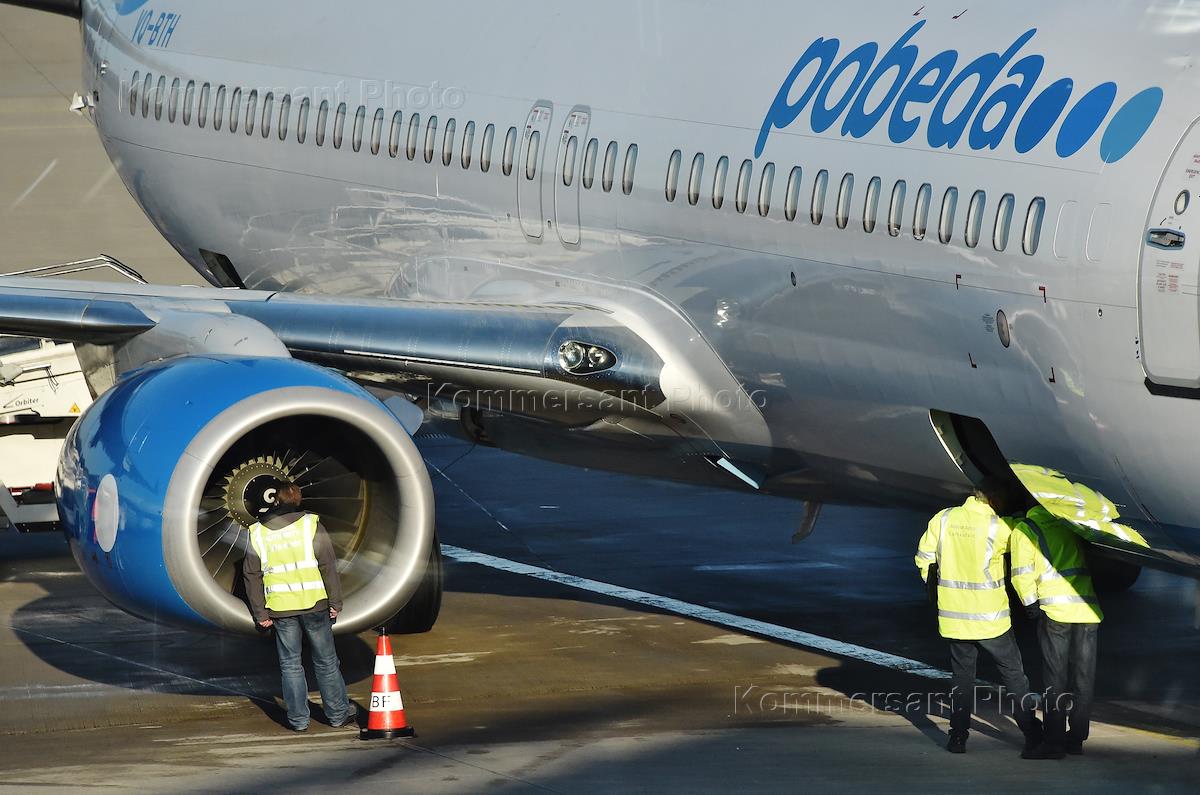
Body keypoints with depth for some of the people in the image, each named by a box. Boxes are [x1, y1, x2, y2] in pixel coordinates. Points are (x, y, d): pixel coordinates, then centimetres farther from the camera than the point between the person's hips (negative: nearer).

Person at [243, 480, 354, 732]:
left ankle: (298, 719, 8)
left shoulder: (257, 533, 4)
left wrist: (260, 614, 9)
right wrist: (335, 603, 0)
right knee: (326, 661, 8)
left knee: (290, 664, 8)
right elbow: (328, 567, -5)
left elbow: (252, 576, 5)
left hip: (280, 610, 1)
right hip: (314, 606, -1)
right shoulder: (311, 525, -3)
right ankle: (338, 715, 13)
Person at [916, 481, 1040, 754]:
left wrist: (935, 587, 18)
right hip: (990, 617, -3)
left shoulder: (943, 519, -4)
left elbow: (924, 559, 4)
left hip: (954, 616, 3)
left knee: (962, 676, 15)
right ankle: (1031, 733, 10)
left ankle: (958, 737, 9)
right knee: (1013, 673, 10)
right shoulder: (998, 527, -16)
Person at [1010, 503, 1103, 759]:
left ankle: (1054, 742, -5)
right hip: (1088, 611, 5)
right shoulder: (1068, 525, 20)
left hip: (1056, 612, -5)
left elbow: (1022, 574, -5)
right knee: (1082, 678, 10)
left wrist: (1031, 605, -5)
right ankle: (1076, 738, 15)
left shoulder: (1024, 530, 4)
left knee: (1055, 679, -1)